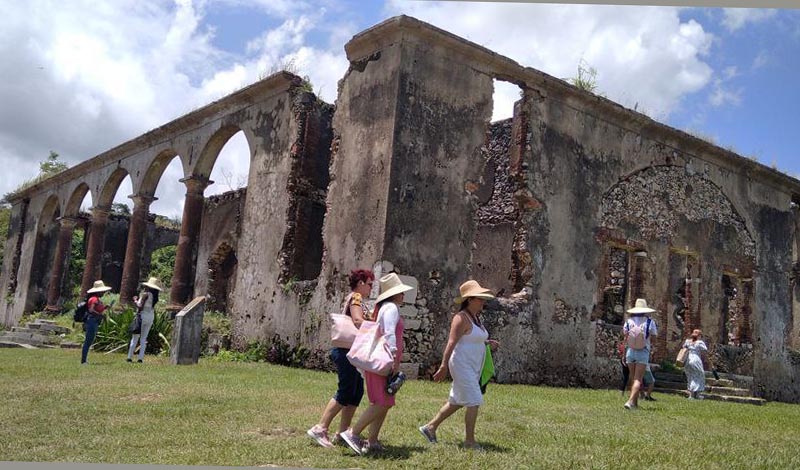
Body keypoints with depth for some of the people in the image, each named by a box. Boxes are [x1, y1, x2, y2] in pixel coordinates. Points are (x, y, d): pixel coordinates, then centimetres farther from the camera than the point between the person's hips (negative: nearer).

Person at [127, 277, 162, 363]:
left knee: (135, 337, 4)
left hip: (142, 316, -6)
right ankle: (141, 358, 7)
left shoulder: (145, 294, -12)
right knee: (143, 338, 11)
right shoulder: (154, 296, 7)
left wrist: (135, 300, -1)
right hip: (151, 317, 6)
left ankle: (130, 357, 7)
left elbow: (140, 306, -19)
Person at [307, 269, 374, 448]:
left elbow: (356, 321, 14)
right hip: (347, 350, -10)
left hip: (352, 351, 10)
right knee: (345, 392, -8)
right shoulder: (356, 297, -9)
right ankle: (319, 428, -6)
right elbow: (358, 321, -24)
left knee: (356, 392, 10)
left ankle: (342, 433, 13)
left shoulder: (354, 298, 21)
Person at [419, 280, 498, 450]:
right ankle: (470, 441, 2)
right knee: (474, 402, -8)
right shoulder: (461, 318, -15)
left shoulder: (476, 318, 14)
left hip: (473, 368, 10)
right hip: (462, 365, -10)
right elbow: (451, 343, -21)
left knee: (456, 402, 14)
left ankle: (430, 427, 24)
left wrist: (487, 342, 10)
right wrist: (444, 366, -26)